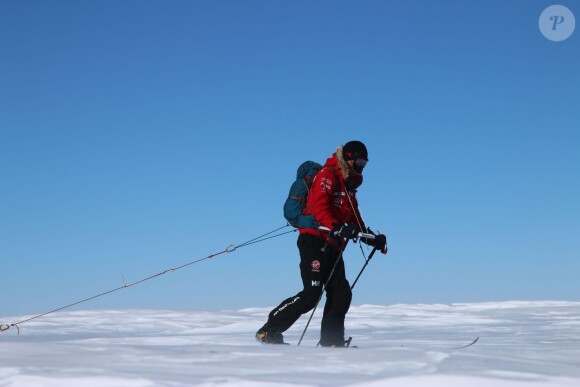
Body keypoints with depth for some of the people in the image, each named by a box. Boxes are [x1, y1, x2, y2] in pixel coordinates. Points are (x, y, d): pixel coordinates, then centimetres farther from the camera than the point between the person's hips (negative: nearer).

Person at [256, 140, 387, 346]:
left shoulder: (349, 185, 24)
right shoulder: (328, 175, -5)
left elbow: (355, 220, 28)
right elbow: (317, 206, -20)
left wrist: (372, 239, 15)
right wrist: (338, 228, -33)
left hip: (332, 245, 9)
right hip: (314, 240, -9)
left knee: (342, 294, 0)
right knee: (312, 293, -15)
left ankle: (331, 341, 7)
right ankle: (268, 331, -8)